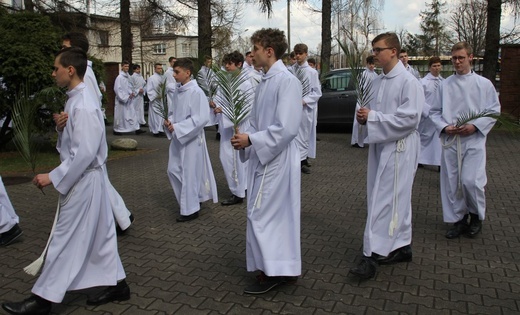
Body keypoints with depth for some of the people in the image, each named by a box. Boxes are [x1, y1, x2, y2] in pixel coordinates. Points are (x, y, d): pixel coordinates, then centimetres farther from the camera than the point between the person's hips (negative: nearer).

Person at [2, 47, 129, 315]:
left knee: (65, 238, 2)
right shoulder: (75, 99, 10)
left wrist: (53, 177, -20)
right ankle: (116, 284, 26)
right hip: (84, 178, 10)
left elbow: (84, 152, -24)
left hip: (83, 179, -10)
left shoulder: (83, 105, -20)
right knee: (99, 234, 15)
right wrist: (61, 127, -3)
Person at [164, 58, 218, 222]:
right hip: (178, 137, 8)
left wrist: (177, 127, -22)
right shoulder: (176, 92, 5)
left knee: (189, 172, 3)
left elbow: (201, 118, -23)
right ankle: (188, 199, 35)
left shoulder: (196, 92, -17)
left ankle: (191, 209, 19)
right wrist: (169, 121, -6)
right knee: (173, 170, 14)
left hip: (191, 138, -8)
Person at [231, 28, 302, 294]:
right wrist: (244, 138, 0)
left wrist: (251, 139, -19)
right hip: (262, 158, 9)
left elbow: (287, 128, -23)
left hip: (276, 160, -9)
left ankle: (271, 271, 13)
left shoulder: (287, 81, -16)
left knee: (261, 216, -3)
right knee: (276, 217, 16)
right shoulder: (265, 82, 12)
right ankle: (281, 269, 30)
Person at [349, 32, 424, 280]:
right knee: (396, 200, 15)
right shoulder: (377, 82, 11)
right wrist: (364, 116, -3)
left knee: (384, 201, -8)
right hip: (380, 145, 8)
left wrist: (372, 117, -21)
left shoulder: (409, 82, -13)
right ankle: (402, 247, 28)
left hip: (399, 149, -8)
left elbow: (409, 119, -20)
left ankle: (373, 255, -3)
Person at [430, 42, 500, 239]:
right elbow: (434, 111, 9)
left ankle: (476, 216, 18)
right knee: (452, 182, 6)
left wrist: (475, 126, -12)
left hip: (474, 140, -2)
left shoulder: (484, 84, 2)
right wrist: (444, 127, -9)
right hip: (450, 140, 2)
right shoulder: (445, 85, 6)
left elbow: (494, 111, 3)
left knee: (470, 181, -11)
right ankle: (459, 219, 24)